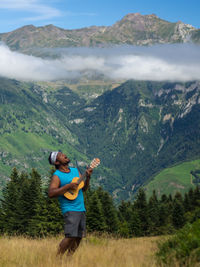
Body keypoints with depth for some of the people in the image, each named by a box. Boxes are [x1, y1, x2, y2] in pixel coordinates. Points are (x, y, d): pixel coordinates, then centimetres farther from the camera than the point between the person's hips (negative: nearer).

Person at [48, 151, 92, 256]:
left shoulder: (75, 170, 15)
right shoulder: (57, 176, -7)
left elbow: (84, 188, 17)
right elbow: (51, 193, -19)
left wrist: (88, 177, -2)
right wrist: (68, 186, -22)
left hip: (81, 209, 7)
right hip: (70, 210, -7)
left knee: (79, 237, 7)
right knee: (70, 236, -16)